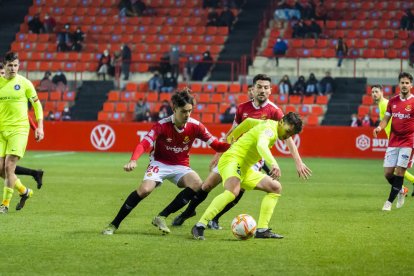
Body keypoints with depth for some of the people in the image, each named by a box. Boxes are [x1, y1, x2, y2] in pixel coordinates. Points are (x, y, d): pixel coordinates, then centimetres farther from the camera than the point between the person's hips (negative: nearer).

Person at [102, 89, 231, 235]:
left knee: (197, 185, -26)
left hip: (181, 166, 3)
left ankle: (161, 217, -14)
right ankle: (114, 224, -12)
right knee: (145, 189, -28)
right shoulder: (162, 125, -19)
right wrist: (133, 160, -48)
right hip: (160, 163, -3)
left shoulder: (195, 126, -11)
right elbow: (144, 144, -30)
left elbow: (216, 145, -7)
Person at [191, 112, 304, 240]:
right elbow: (261, 145, -37)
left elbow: (248, 121, 31)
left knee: (275, 188, 8)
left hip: (244, 168, 11)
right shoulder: (270, 128, -15)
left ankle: (262, 230, 0)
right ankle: (199, 227, -37)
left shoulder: (269, 124, 16)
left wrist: (233, 135, 44)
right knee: (233, 190, -39)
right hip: (232, 160, -11)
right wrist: (274, 164, -51)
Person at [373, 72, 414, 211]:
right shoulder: (393, 101, 7)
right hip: (393, 142, 4)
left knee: (399, 171, -10)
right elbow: (386, 119, 12)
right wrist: (380, 127, -10)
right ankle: (400, 191, 28)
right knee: (387, 173, 0)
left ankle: (389, 202, -3)